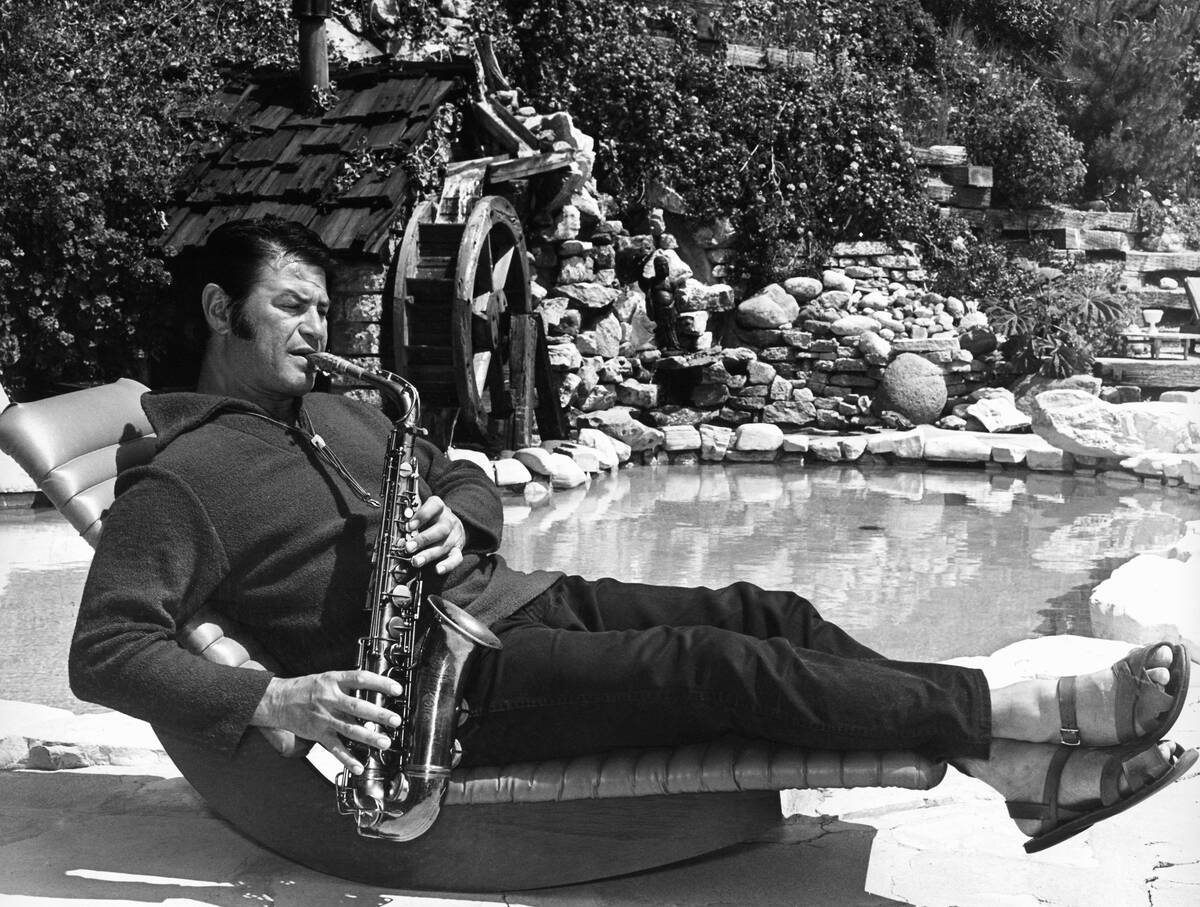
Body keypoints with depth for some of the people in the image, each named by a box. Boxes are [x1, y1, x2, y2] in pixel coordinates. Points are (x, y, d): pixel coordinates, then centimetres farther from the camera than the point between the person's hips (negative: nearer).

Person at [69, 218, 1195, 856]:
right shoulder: (180, 478, -5)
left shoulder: (333, 412, 20)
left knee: (766, 614, -9)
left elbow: (463, 477, 25)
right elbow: (105, 651, -13)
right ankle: (1039, 717, -20)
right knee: (721, 666, -23)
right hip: (455, 677, -8)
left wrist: (458, 522, -2)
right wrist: (274, 698, -26)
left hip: (517, 595, 8)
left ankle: (1034, 774, -11)